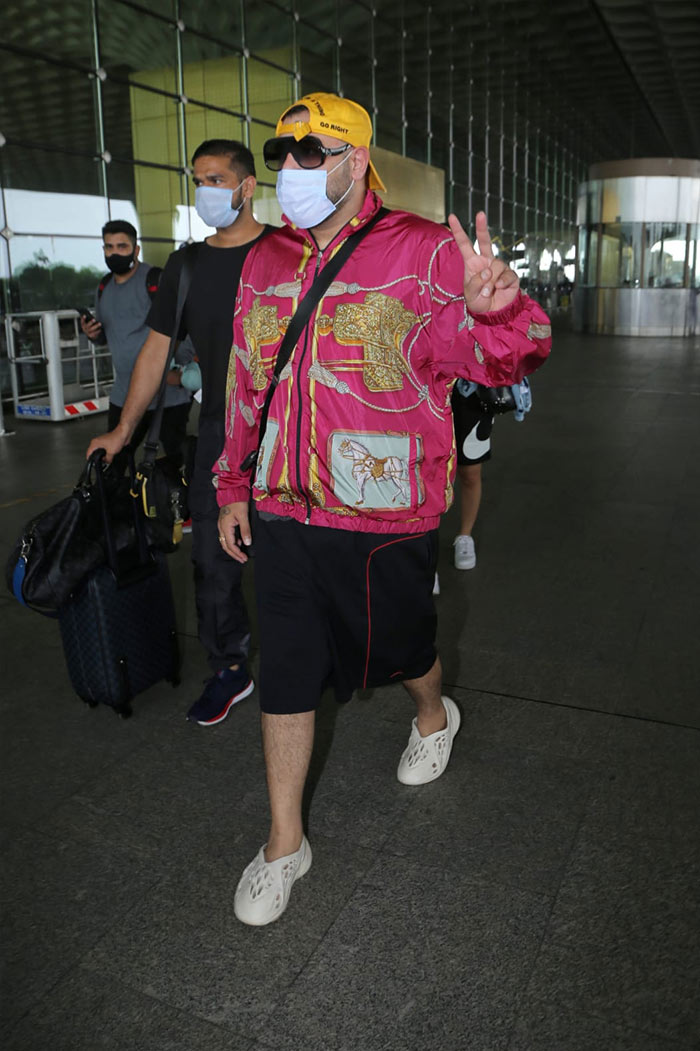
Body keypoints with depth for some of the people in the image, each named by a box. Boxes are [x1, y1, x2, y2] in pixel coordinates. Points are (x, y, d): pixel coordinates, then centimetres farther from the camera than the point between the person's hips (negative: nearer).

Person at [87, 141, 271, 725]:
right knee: (214, 556, 5)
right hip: (220, 432, 4)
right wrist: (123, 430, 12)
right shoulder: (187, 265, 10)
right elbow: (156, 350, 14)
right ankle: (230, 669, 20)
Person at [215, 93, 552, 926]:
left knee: (398, 647, 17)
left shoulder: (422, 254, -8)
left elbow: (501, 357, -18)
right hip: (281, 514, 4)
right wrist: (233, 488, 14)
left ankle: (434, 715, 54)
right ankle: (284, 842, 26)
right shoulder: (264, 261, 8)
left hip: (383, 517, -4)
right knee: (286, 674, 8)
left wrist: (494, 309, -43)